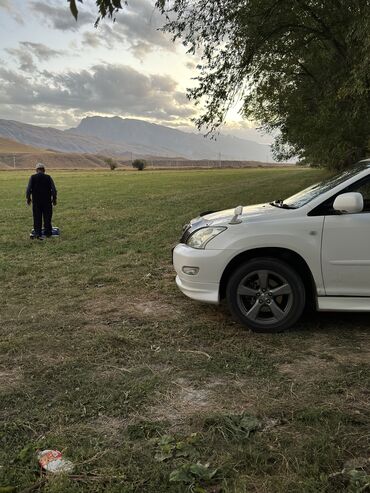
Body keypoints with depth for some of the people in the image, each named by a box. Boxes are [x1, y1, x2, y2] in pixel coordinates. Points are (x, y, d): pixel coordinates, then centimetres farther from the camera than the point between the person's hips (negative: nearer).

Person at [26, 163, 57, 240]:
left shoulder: (33, 177, -2)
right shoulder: (48, 177, -1)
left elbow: (28, 189, -8)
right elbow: (54, 190, -7)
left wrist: (28, 198, 5)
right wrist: (54, 199, 4)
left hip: (36, 202, 0)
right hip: (47, 201, 0)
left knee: (37, 218, 6)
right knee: (47, 218, 10)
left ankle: (38, 233, 2)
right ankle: (48, 232, 16)